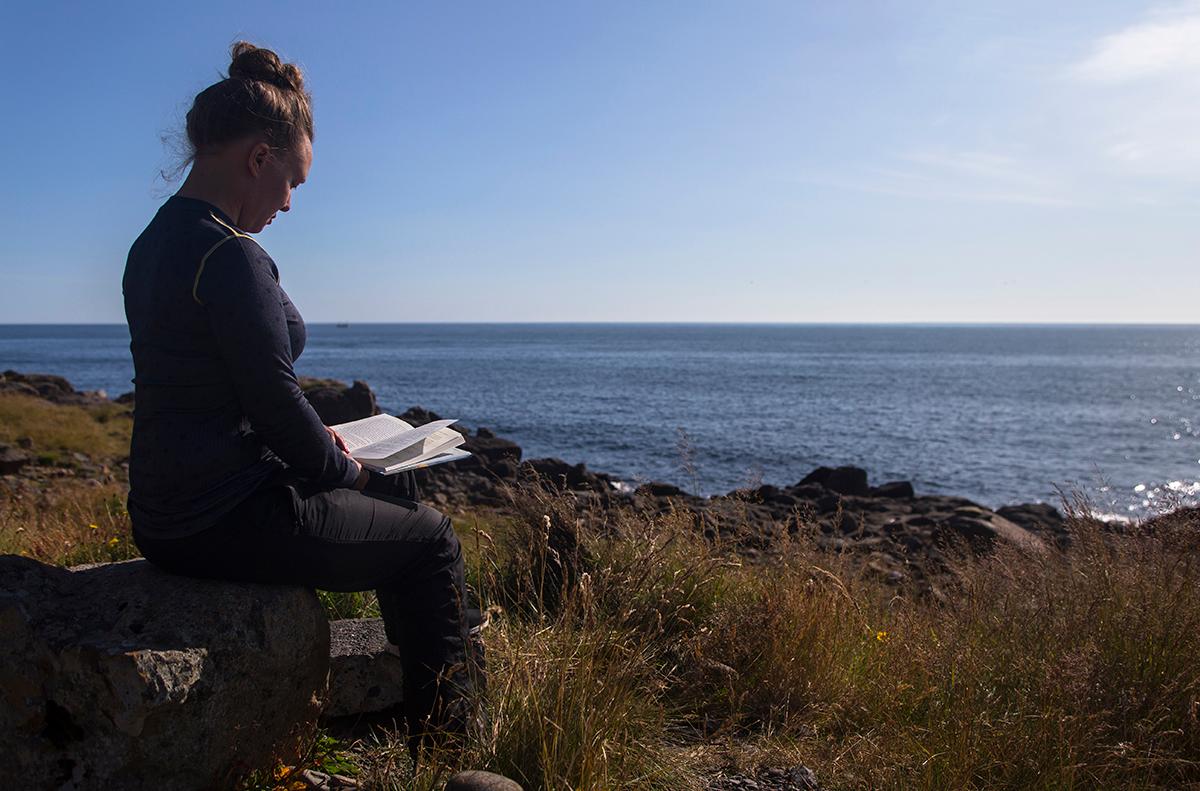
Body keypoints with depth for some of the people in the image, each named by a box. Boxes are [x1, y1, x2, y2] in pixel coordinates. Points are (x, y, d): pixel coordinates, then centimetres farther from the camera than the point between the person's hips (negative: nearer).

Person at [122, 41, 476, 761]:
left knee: (398, 493, 25)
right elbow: (275, 399, -21)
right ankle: (445, 738, 19)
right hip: (227, 519, -10)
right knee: (430, 539, 6)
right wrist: (346, 471, -4)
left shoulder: (156, 243, 10)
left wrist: (316, 439, 12)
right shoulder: (232, 256, -22)